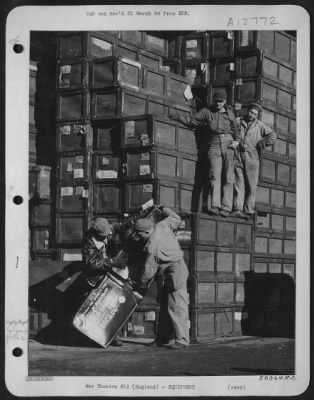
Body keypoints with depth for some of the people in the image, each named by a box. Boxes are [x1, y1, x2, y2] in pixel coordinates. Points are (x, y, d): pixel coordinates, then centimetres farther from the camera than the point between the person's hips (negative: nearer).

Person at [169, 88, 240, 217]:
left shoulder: (229, 113, 12)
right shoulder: (207, 112, 8)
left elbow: (235, 129, 22)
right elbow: (191, 120, 6)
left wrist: (236, 141, 5)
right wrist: (177, 117, -8)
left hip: (228, 145, 1)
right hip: (214, 145, -1)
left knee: (228, 178, -5)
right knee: (215, 176, -14)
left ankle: (226, 208, -7)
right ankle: (215, 206, -24)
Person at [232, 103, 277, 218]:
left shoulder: (260, 125, 7)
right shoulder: (238, 122, 9)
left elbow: (272, 136, 5)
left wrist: (260, 145, 1)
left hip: (252, 158, -1)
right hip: (238, 156, 1)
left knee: (251, 186, -1)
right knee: (238, 184, -4)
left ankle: (248, 211, 0)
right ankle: (237, 209, -6)